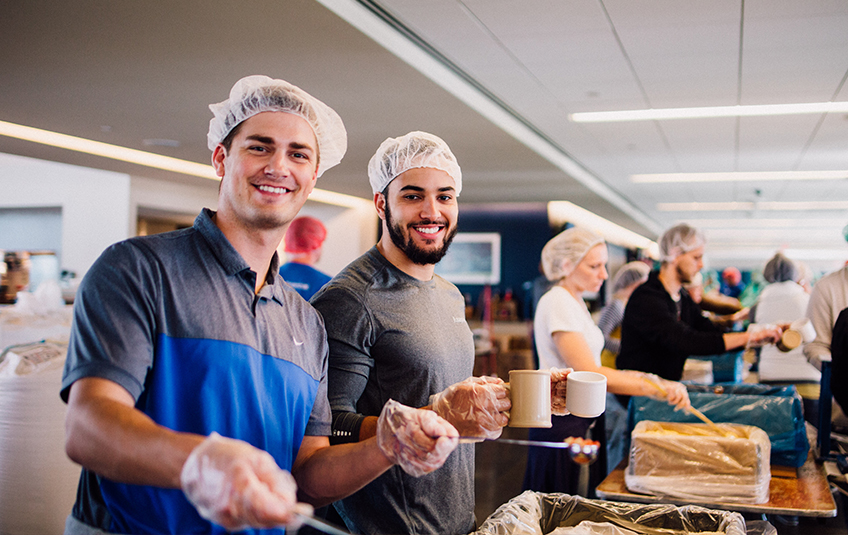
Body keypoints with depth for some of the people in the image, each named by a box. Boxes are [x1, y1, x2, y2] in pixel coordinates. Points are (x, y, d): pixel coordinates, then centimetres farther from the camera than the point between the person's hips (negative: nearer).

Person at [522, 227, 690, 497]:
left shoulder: (575, 301, 13)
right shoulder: (557, 303, -17)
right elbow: (589, 374, -25)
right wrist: (658, 388, -28)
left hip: (583, 418, 9)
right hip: (564, 421, -9)